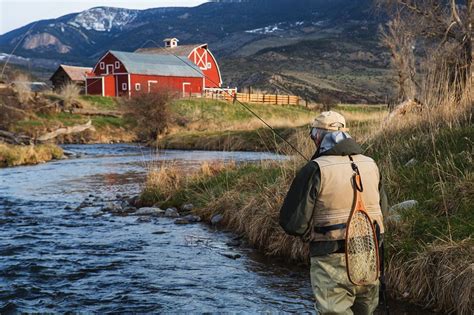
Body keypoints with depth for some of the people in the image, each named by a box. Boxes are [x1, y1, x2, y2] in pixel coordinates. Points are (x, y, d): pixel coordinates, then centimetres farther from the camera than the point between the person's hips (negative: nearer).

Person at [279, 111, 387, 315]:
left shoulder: (316, 169, -13)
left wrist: (310, 235, 8)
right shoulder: (371, 165, 6)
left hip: (333, 262, -6)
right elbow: (382, 208, 18)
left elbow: (293, 222, -12)